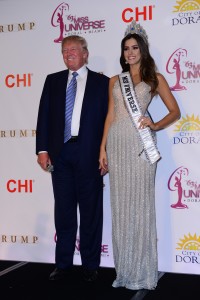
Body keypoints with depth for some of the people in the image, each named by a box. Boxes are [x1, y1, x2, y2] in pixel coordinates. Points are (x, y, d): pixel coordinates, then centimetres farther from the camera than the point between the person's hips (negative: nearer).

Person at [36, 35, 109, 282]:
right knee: (63, 210, 8)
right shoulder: (53, 81, 13)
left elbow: (108, 119, 2)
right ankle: (63, 264, 20)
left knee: (90, 211, 5)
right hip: (60, 153, 3)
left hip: (89, 153, -2)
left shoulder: (102, 82, 5)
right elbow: (44, 116, 8)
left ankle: (90, 265, 18)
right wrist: (42, 149, -1)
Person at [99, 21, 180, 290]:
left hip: (140, 143, -3)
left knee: (141, 203, -3)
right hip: (117, 143, 3)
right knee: (120, 205, 4)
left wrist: (155, 126, -11)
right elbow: (110, 116, 14)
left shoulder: (155, 78, 8)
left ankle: (143, 271, 8)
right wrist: (103, 148, 7)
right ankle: (124, 270, 13)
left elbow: (175, 111, 6)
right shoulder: (115, 81, 17)